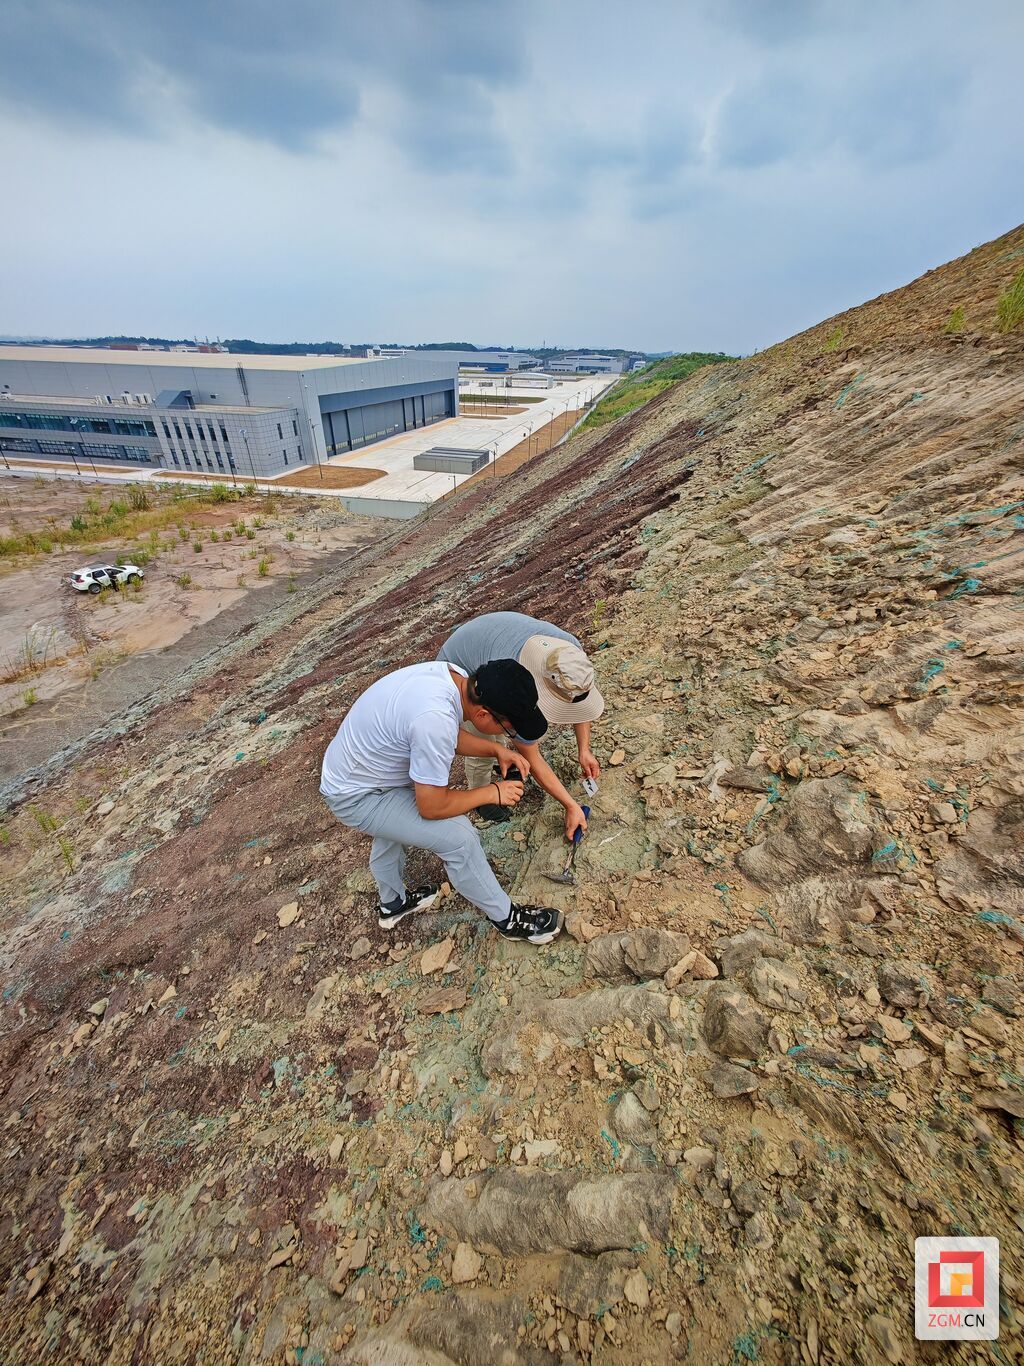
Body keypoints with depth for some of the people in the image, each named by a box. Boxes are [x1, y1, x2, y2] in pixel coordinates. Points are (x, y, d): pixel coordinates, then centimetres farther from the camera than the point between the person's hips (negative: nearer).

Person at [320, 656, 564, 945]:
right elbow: (432, 807, -27)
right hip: (355, 797, -9)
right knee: (458, 835, -13)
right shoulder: (434, 720, -39)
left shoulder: (457, 676, -14)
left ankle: (393, 904, 59)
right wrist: (493, 792, -15)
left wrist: (497, 750, -8)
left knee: (392, 831, 33)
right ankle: (507, 919, 9)